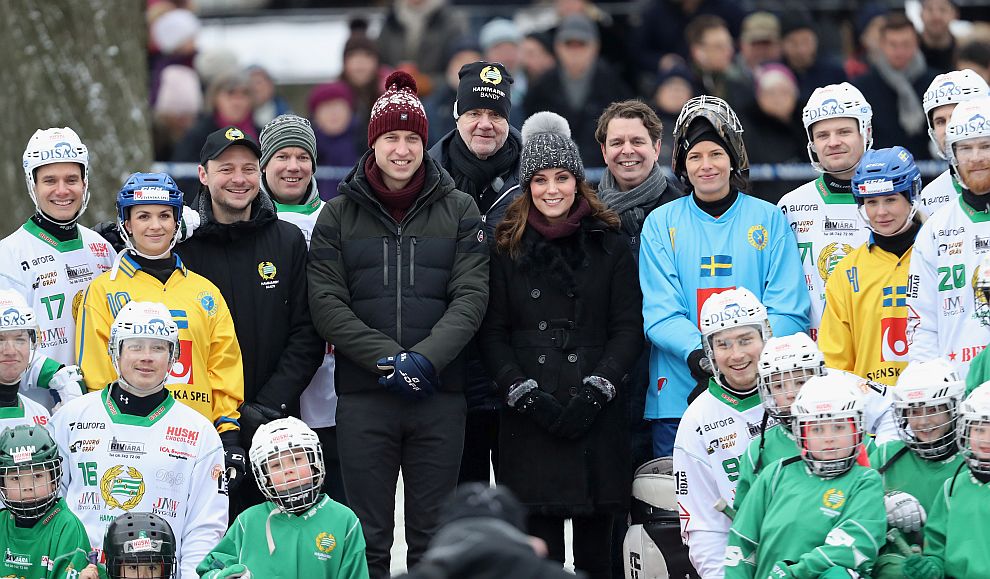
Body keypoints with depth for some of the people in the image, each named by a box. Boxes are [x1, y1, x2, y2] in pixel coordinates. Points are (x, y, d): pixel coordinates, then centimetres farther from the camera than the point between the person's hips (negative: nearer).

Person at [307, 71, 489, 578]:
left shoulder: (458, 212, 7)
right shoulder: (338, 216, 7)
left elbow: (471, 296, -1)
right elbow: (327, 304, -1)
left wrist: (426, 358, -16)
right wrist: (386, 359, -14)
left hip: (440, 395, 0)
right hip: (363, 398, 0)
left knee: (433, 538, 5)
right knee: (369, 538, 2)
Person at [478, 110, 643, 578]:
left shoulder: (609, 245, 9)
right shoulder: (507, 248, 9)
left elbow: (629, 328, 4)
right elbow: (493, 333, 6)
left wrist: (594, 390, -9)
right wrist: (525, 394, -8)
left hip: (597, 413, 0)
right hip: (530, 416, 0)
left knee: (596, 540, 1)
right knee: (541, 538, -4)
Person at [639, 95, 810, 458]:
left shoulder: (769, 220, 8)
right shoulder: (661, 224, 9)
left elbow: (788, 314, 1)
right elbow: (661, 315, -1)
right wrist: (696, 352, -21)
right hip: (678, 398, 0)